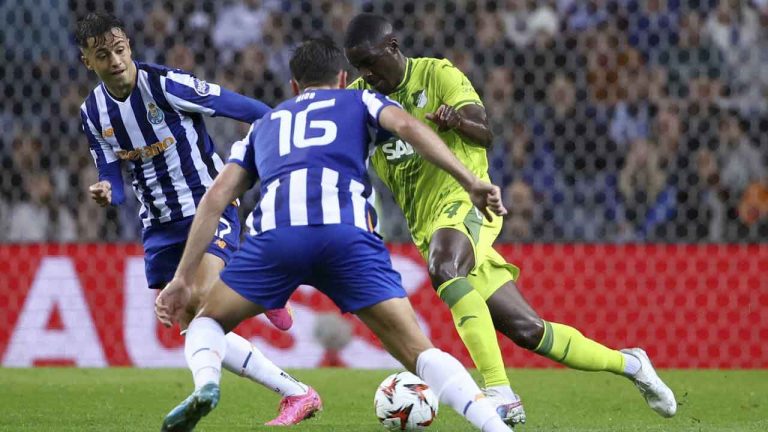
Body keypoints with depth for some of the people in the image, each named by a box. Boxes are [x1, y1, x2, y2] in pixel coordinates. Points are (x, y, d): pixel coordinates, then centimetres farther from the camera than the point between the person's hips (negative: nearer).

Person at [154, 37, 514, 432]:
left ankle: (205, 383, -11)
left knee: (209, 321, 22)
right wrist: (470, 182, 3)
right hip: (347, 232, -1)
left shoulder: (264, 125, 37)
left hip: (275, 230, 1)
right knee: (416, 351, 4)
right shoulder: (359, 101, 31)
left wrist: (184, 277, 26)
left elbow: (216, 196, 27)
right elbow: (406, 125, 9)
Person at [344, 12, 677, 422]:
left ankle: (500, 394, -44)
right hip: (428, 228, 5)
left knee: (444, 268, -38)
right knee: (526, 329, 3)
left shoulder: (437, 75, -3)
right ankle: (628, 364, 23)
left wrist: (458, 120, -38)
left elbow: (484, 133, -15)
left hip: (464, 203, -5)